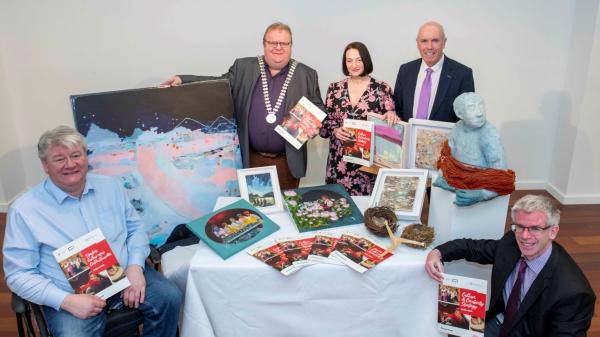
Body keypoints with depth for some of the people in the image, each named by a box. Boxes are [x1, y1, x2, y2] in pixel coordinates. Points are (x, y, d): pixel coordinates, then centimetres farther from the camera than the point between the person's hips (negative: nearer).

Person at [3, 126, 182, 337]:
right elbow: (19, 274, -7)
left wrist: (135, 266, -8)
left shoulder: (110, 186, 5)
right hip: (73, 294, -3)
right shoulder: (24, 210, -7)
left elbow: (135, 228, 11)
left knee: (169, 297, -15)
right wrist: (66, 300, -19)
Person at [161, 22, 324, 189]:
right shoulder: (244, 68, 6)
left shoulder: (307, 75, 3)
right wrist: (182, 80, -10)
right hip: (250, 158, 1)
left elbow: (318, 109, 7)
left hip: (288, 161, -1)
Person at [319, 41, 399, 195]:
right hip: (340, 161, 2)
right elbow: (325, 122, 7)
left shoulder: (381, 89, -2)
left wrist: (392, 114, -22)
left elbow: (389, 118, -1)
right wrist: (335, 131, -13)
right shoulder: (335, 88, 5)